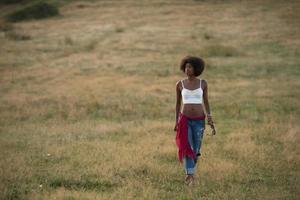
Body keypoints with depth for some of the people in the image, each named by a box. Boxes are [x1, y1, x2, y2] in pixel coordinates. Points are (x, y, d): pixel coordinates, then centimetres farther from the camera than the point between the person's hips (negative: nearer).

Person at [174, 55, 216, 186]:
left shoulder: (203, 83, -1)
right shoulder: (180, 84, 0)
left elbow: (206, 102, 4)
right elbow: (178, 103, 9)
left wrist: (210, 120, -3)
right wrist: (176, 122, 8)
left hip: (199, 121, 1)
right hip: (185, 120, -1)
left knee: (196, 149, 8)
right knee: (186, 147, -20)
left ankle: (190, 171, 35)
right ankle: (190, 174, -25)